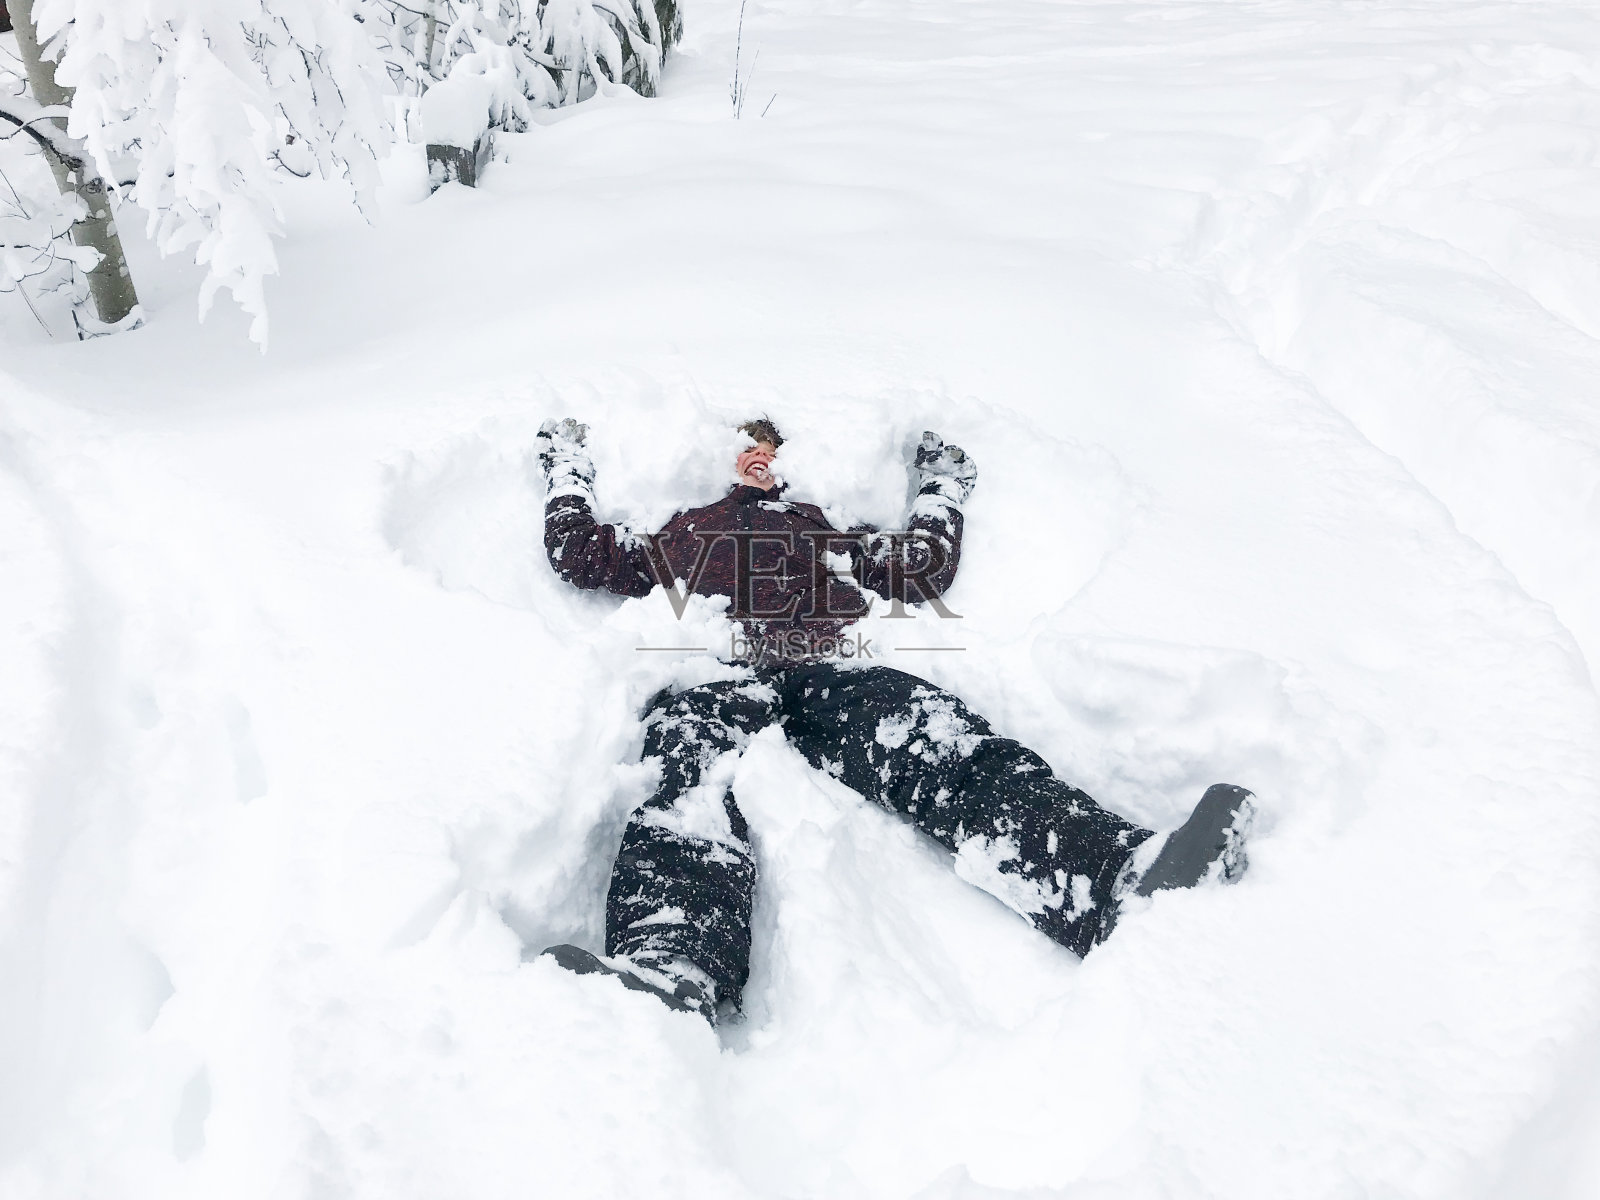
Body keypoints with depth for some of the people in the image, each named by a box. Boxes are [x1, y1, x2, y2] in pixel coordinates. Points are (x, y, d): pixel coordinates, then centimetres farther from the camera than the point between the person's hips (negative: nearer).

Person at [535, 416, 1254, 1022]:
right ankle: (669, 978, -65)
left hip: (834, 673, 1)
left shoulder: (824, 531, 40)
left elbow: (926, 570, 36)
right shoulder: (680, 534, 38)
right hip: (715, 679, -1)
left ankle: (1120, 876, -55)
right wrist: (568, 466, 44)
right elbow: (579, 554, 32)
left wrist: (939, 486, 45)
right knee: (697, 780, -39)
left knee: (951, 755, -32)